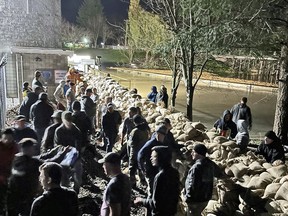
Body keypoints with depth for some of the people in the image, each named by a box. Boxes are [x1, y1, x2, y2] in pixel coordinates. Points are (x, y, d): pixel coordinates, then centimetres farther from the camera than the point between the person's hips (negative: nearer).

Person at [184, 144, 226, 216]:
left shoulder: (197, 167, -28)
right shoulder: (211, 164, 0)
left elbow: (192, 185, -27)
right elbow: (219, 173, 20)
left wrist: (188, 199, -16)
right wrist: (223, 175, 44)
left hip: (196, 199, -8)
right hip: (206, 197, 8)